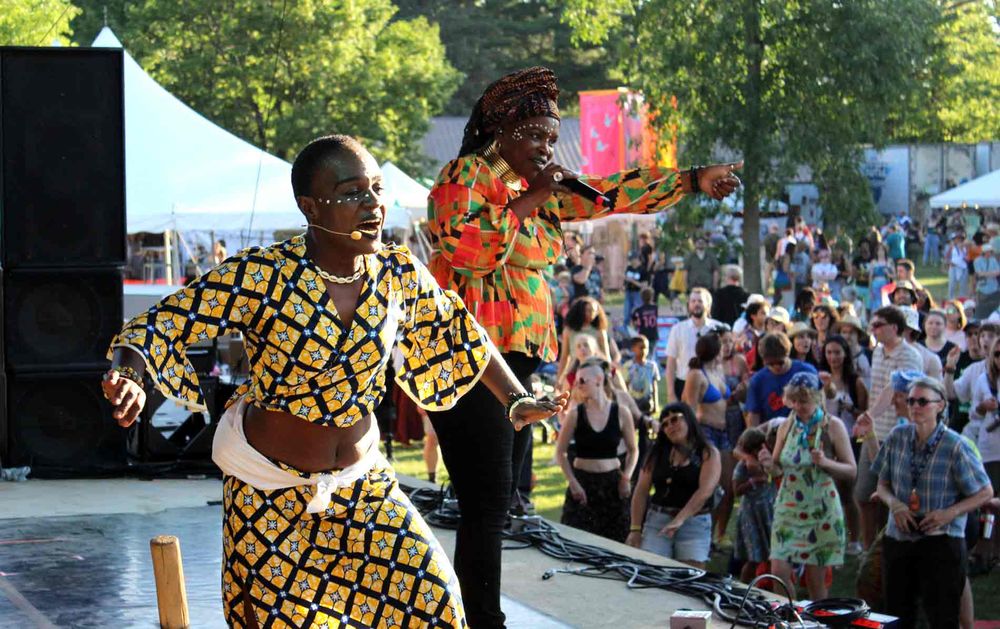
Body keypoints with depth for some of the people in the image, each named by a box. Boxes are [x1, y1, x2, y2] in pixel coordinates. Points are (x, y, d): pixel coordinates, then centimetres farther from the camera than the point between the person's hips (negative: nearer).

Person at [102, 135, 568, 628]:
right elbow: (158, 325, -20)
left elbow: (459, 334, 10)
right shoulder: (261, 277, -21)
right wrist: (126, 375, -40)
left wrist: (516, 400, 7)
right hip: (269, 486, -3)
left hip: (361, 480, 4)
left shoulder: (399, 276, -8)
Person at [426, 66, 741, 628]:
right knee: (488, 505, -12)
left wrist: (694, 181, 9)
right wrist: (527, 202, -14)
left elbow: (610, 195, 15)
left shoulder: (542, 188, 19)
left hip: (518, 364, 9)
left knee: (496, 506, 10)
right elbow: (465, 248, -21)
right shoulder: (466, 174, -5)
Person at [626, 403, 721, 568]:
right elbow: (641, 492, 7)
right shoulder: (658, 452, 9)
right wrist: (635, 529, -1)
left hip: (694, 522, -2)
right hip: (657, 520, 2)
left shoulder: (708, 453, 2)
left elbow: (705, 491, -12)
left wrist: (680, 519, -23)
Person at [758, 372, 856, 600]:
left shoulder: (832, 426, -4)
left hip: (821, 511, -3)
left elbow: (851, 471, -4)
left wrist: (825, 462, -22)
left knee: (815, 579, 1)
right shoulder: (786, 426, 6)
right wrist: (768, 464, -9)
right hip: (788, 507, 3)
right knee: (779, 571, -5)